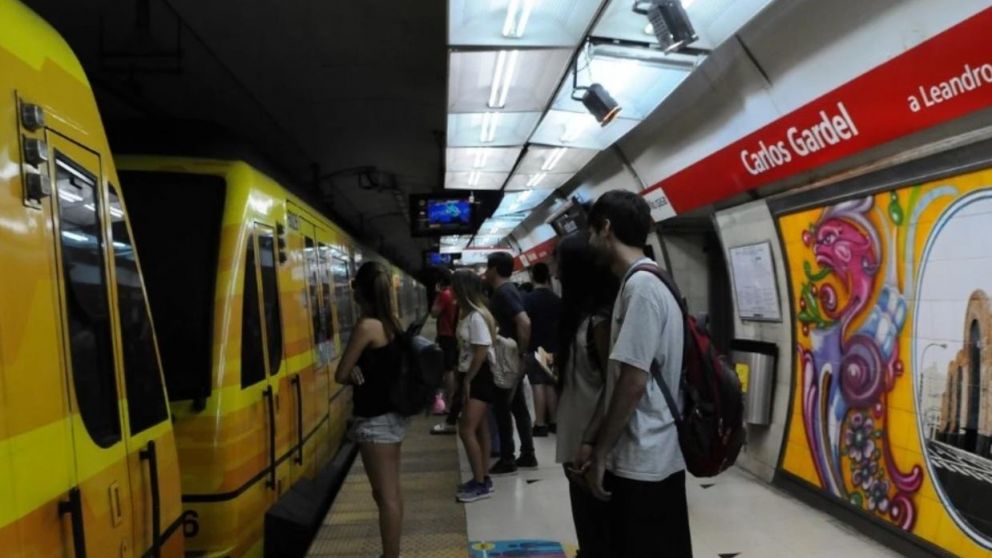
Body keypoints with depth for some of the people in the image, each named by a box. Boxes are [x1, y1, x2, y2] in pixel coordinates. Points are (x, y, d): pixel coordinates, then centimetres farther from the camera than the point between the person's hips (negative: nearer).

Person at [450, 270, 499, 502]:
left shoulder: (476, 317, -20)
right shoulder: (469, 314, 10)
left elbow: (481, 352, -23)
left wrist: (467, 380, -17)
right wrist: (465, 378, 11)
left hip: (480, 378, -10)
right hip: (474, 377, 10)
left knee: (467, 430, -9)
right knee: (480, 429, 14)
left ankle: (480, 484, -1)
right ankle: (482, 479, 22)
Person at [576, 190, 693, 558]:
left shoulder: (641, 286, -19)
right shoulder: (641, 284, 12)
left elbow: (633, 383, -22)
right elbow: (616, 378, 13)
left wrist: (600, 453, -12)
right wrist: (590, 441, 12)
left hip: (642, 463, -9)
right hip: (653, 459, 9)